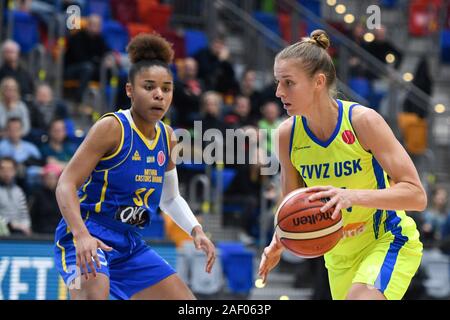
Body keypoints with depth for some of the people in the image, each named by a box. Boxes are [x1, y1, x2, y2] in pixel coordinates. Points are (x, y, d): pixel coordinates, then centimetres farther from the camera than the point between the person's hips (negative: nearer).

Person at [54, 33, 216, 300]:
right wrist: (81, 235, -34)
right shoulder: (112, 128, -14)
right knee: (93, 295, -37)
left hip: (130, 243, 8)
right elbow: (66, 184, -19)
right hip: (86, 238, -8)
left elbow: (170, 198, 22)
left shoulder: (167, 137, 7)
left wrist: (196, 230, 5)